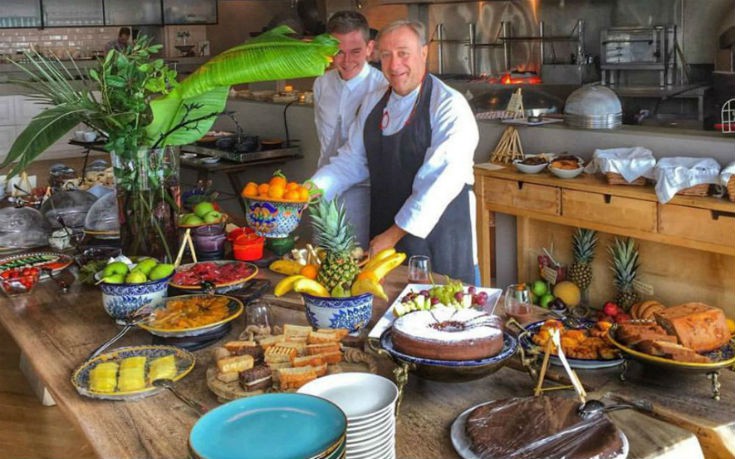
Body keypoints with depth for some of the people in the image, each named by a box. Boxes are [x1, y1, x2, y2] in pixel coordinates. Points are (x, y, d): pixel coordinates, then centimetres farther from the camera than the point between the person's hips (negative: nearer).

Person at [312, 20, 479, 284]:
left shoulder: (449, 106, -14)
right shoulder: (373, 103, 8)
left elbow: (441, 180, -20)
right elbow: (352, 160, 10)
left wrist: (395, 234, -19)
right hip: (384, 238, 6)